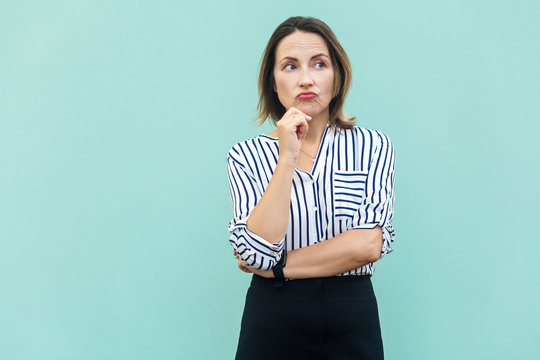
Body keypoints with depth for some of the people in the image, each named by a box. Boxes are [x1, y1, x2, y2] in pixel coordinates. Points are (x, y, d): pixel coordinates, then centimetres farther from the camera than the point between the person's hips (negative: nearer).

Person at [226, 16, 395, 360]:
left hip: (352, 322, 1)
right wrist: (288, 158, -18)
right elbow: (255, 251, -15)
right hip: (272, 322, 0)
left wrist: (276, 266, -11)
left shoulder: (373, 146, -1)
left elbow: (368, 244, -12)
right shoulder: (246, 155, -2)